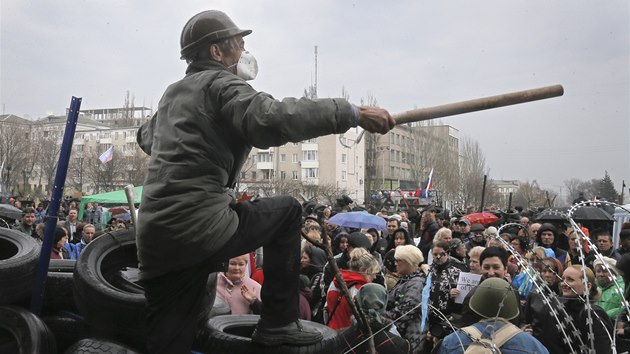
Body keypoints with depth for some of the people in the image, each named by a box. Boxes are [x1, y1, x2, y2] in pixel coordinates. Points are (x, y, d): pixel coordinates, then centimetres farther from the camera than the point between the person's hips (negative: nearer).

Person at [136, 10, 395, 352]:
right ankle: (277, 323, 14)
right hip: (200, 227, -8)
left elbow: (145, 136, 42)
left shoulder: (173, 93, 23)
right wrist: (351, 112, -28)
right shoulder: (220, 83, -4)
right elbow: (270, 118, -26)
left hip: (154, 236, 8)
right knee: (287, 210, 13)